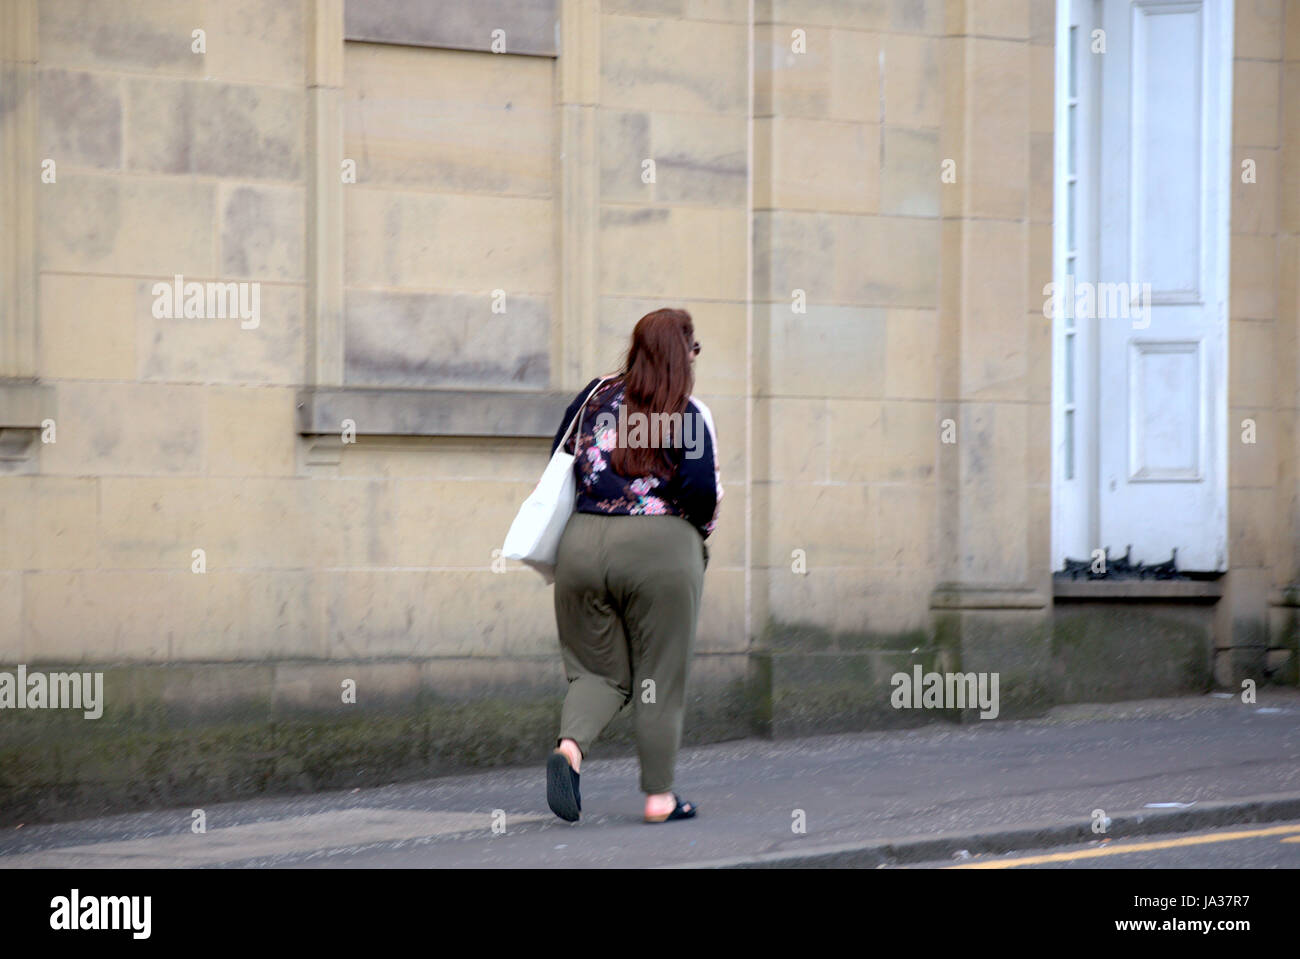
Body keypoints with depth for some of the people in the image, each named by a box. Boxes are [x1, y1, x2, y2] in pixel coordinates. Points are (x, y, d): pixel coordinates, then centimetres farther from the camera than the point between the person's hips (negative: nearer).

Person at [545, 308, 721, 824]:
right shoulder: (689, 414, -6)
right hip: (662, 550, -4)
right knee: (660, 679, 6)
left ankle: (569, 747, -14)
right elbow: (702, 489, -14)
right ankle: (659, 795, 10)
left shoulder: (594, 396, 9)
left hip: (582, 544, 4)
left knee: (600, 670, 13)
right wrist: (698, 531, 6)